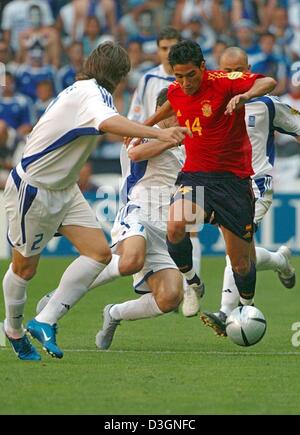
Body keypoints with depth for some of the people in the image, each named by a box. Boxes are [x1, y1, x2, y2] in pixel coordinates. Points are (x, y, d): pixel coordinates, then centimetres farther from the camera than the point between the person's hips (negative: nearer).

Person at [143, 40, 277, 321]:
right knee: (175, 226, -29)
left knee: (241, 264, 1)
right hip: (194, 176, 3)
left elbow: (268, 83, -29)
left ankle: (247, 305, 32)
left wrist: (244, 96, -48)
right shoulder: (176, 91, 2)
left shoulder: (223, 82, -15)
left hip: (232, 178, -3)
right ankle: (191, 283, -3)